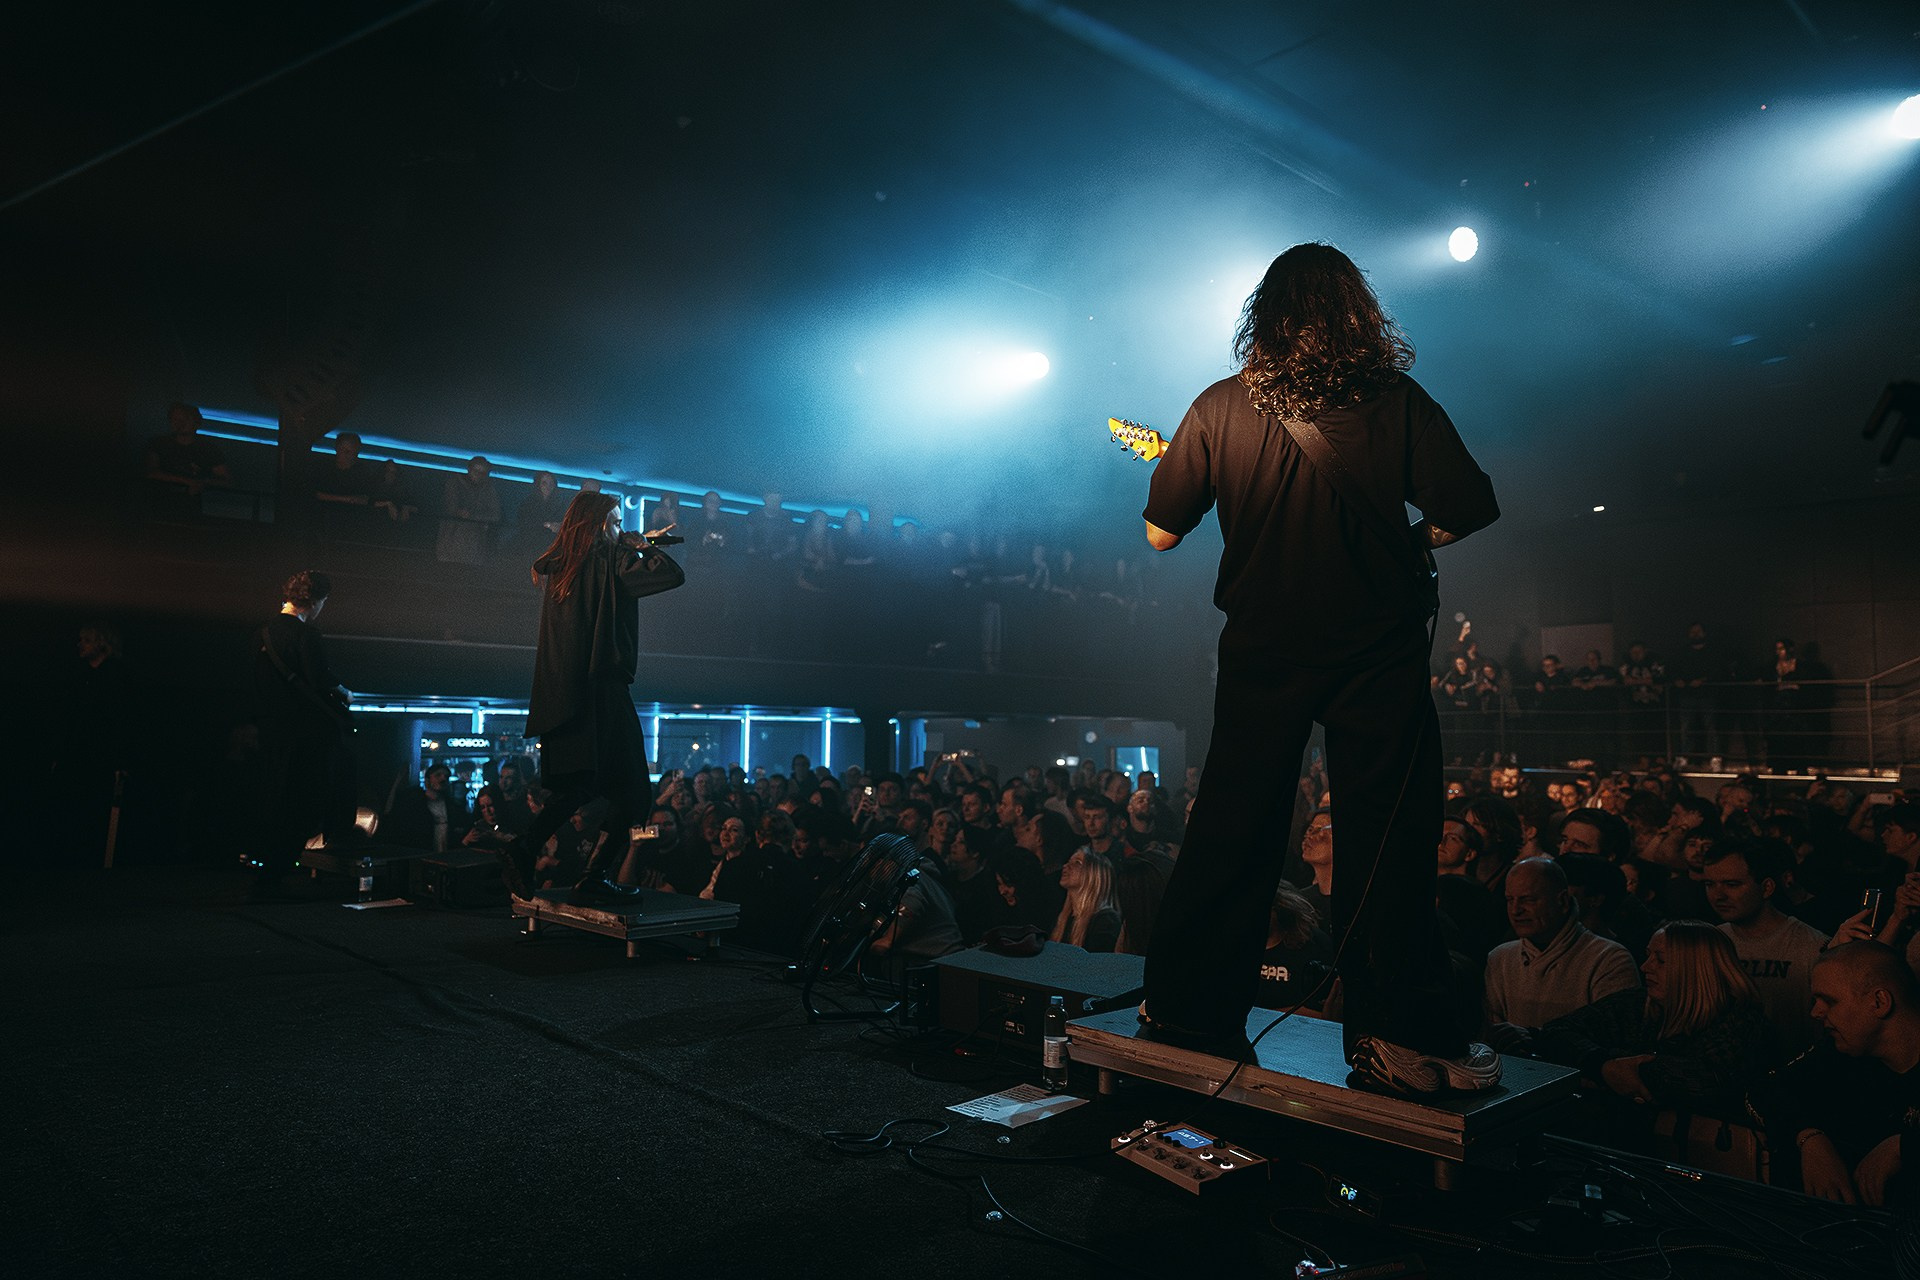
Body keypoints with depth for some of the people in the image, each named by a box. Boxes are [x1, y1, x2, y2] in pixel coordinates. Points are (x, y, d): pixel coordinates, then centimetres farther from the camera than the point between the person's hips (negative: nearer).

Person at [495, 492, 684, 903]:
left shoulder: (558, 567, 14)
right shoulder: (610, 561, -8)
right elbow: (673, 575, -13)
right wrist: (644, 547, 6)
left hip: (561, 692, 8)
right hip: (600, 687, -8)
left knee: (579, 785, 18)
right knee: (631, 790, -1)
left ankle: (523, 850, 5)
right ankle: (594, 877, -3)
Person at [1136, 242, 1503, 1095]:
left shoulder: (1220, 409, -2)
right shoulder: (1400, 404, -5)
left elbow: (1160, 533, 2)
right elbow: (1471, 510, -7)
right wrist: (1409, 544, 12)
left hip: (1262, 653, 2)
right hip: (1378, 651, -2)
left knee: (1229, 830, 13)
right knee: (1385, 842, 5)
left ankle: (1188, 1003, 24)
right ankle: (1400, 1034, 9)